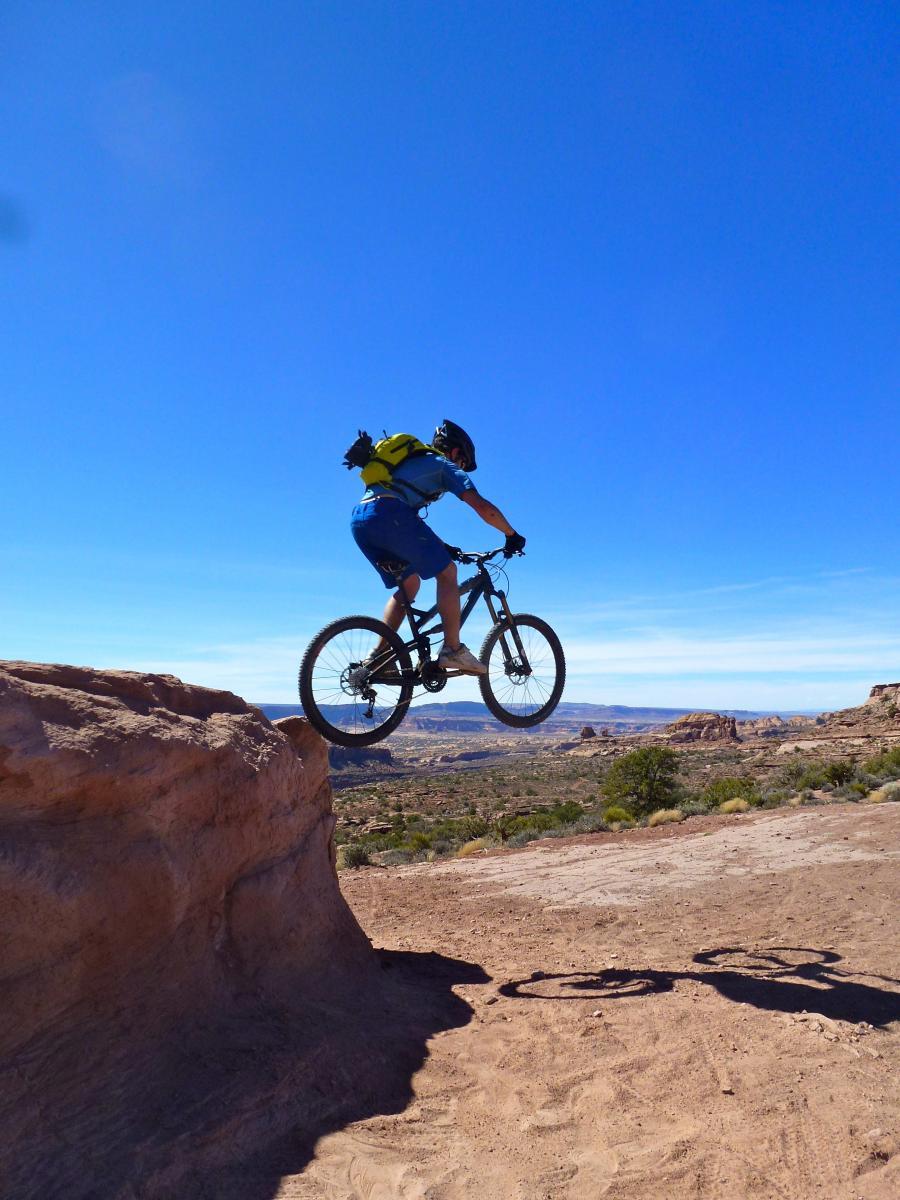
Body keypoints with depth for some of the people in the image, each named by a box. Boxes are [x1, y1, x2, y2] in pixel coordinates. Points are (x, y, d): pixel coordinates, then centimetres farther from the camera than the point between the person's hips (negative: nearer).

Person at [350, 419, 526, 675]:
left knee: (409, 583, 20)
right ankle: (453, 650, -1)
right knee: (446, 572, 3)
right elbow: (483, 507, 3)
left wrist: (442, 548, 42)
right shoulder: (445, 465, 15)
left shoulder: (412, 461, 38)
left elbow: (410, 518, 42)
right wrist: (512, 536, 16)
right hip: (389, 513, -8)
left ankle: (379, 655, 15)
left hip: (359, 519, 8)